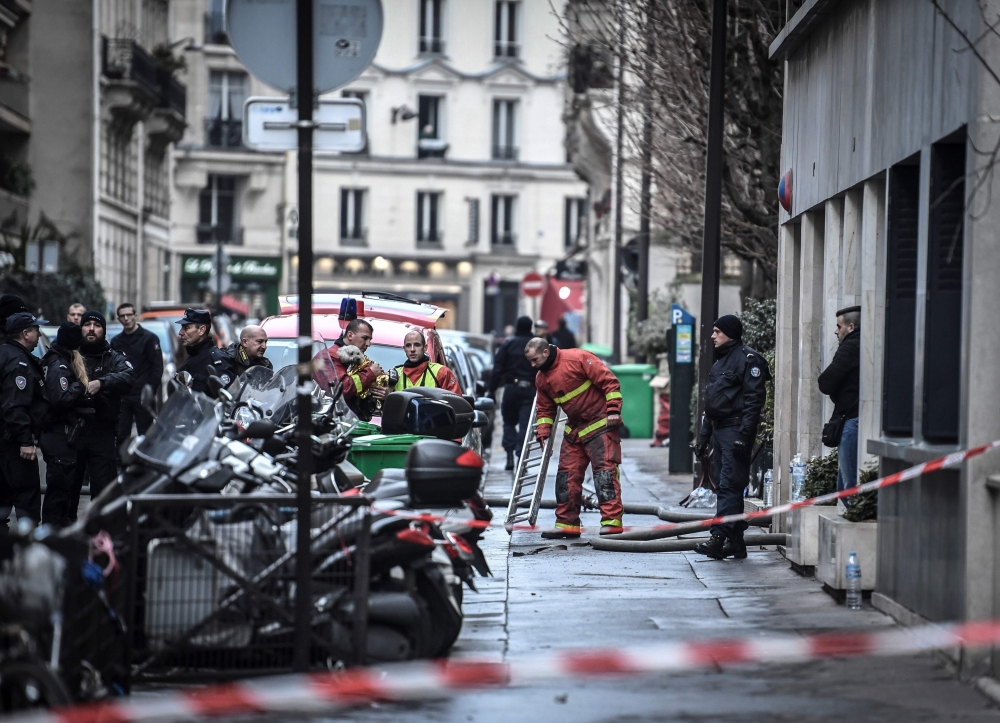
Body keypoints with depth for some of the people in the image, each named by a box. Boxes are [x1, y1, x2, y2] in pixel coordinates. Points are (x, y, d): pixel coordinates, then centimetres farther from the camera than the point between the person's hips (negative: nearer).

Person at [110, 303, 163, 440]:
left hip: (142, 396, -4)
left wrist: (150, 392, -11)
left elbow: (157, 367, -4)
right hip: (122, 397, 4)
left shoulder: (149, 338, 0)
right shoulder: (116, 342, 15)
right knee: (120, 436, 3)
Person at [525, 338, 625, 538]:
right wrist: (543, 433, 5)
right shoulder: (541, 378, 7)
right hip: (574, 430, 8)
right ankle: (567, 523, 13)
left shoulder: (578, 358, -16)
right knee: (567, 474, 6)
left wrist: (613, 409, -21)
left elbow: (609, 381, -16)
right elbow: (545, 409, 17)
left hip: (600, 425, -8)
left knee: (605, 470, -12)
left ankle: (612, 521, -15)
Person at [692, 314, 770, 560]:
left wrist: (744, 433, -23)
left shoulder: (747, 359, -9)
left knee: (730, 485, -13)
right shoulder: (721, 361, 21)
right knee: (724, 486, 9)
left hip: (735, 430, -10)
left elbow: (754, 399, -17)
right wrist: (703, 436, 22)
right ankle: (736, 542, 13)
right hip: (719, 429, 10)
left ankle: (719, 538, -19)